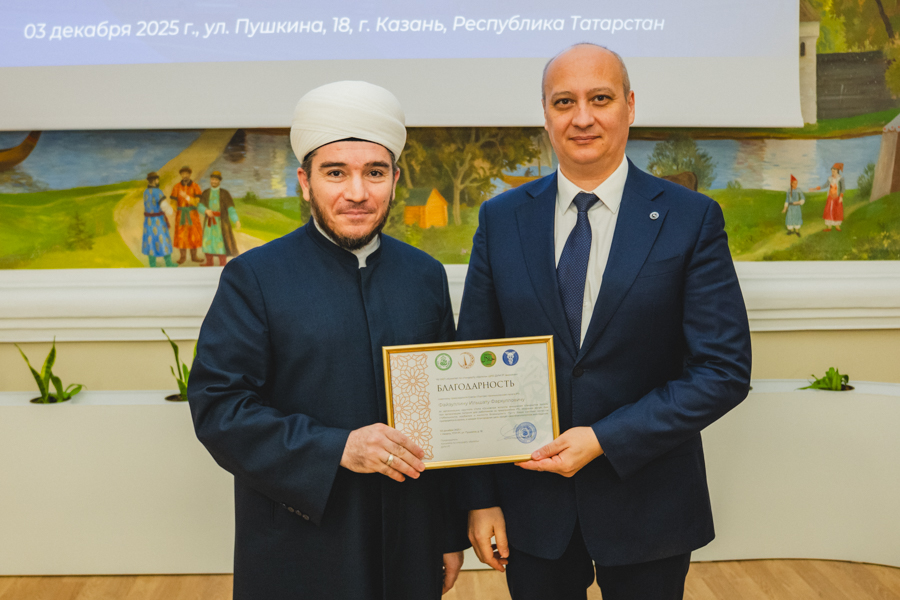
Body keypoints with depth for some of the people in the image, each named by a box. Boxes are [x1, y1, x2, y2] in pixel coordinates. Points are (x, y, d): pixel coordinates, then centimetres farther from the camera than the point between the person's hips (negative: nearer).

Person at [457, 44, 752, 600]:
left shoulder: (692, 219, -6)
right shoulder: (500, 219, 0)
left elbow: (725, 370, -10)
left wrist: (605, 439, -17)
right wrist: (479, 496, -2)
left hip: (646, 507, -1)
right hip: (531, 503, 2)